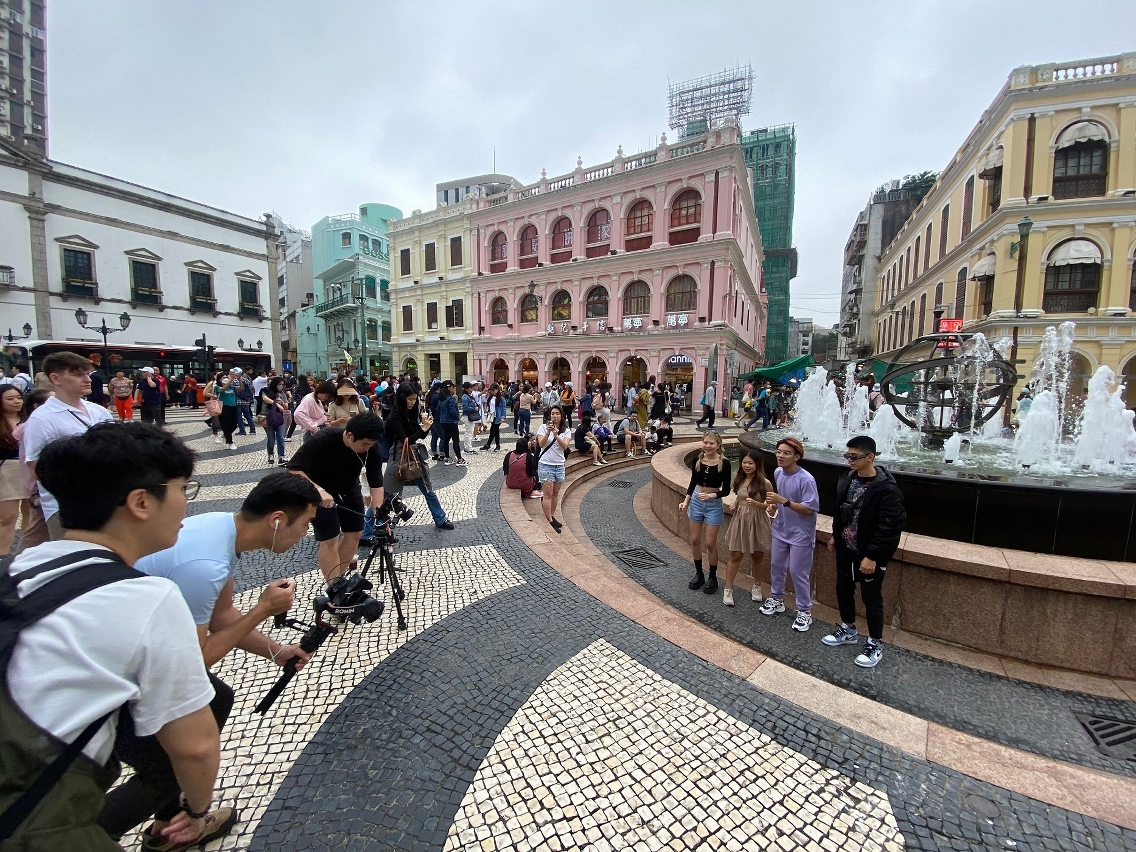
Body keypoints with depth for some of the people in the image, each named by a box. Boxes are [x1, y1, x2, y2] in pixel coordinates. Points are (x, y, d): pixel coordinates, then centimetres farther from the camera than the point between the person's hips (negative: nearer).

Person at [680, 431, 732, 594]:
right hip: (696, 502, 4)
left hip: (714, 504, -4)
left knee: (710, 543, 2)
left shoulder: (724, 463, -13)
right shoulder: (697, 460, -2)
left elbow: (726, 490, -9)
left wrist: (710, 495, -24)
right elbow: (693, 483, 7)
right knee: (695, 540, 10)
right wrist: (686, 501, -2)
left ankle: (713, 578, 21)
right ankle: (699, 574, 28)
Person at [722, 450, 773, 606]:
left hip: (757, 522, -3)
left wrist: (756, 503, -24)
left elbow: (771, 505, -8)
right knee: (735, 556, 4)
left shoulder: (764, 483, -12)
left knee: (757, 557, 14)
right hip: (740, 521, 3)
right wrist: (734, 505, 0)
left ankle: (757, 586, 37)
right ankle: (728, 590, 14)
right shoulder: (739, 480, 3)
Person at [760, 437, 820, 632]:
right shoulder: (778, 473, -2)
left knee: (798, 572, 3)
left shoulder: (806, 480, -24)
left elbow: (809, 509, -24)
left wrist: (784, 501, -32)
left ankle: (804, 611, 21)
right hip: (780, 530, 7)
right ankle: (776, 599, 38)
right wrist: (774, 506, -3)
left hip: (800, 535, -7)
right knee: (776, 565, 19)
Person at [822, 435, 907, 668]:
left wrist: (872, 556, -22)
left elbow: (890, 527, -22)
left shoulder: (886, 489, -23)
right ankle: (848, 630, 40)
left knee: (871, 598, 8)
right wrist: (835, 535, 17)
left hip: (870, 555, -7)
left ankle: (875, 644, 28)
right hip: (845, 549, 7)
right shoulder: (847, 479, 0)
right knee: (843, 590, 19)